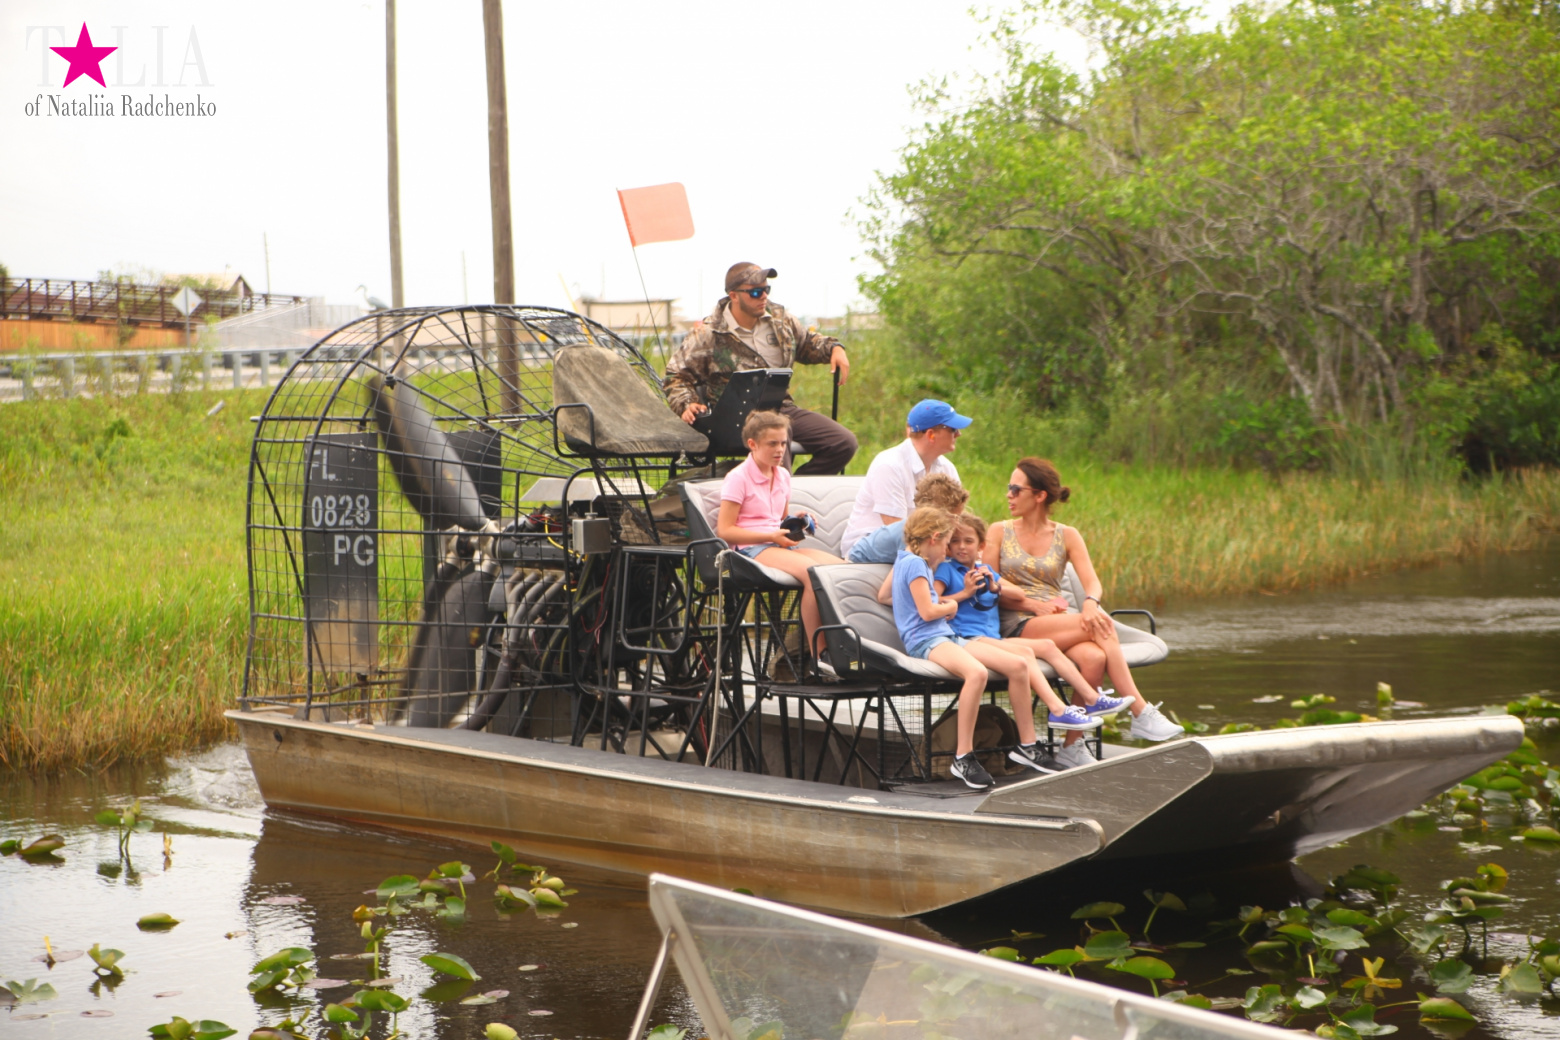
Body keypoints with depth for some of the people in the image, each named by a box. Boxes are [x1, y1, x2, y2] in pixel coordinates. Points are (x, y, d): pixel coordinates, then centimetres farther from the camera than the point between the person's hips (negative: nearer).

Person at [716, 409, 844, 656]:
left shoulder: (782, 476, 18)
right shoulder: (738, 478, -4)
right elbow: (725, 530, -10)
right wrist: (771, 536, -16)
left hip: (780, 545, 7)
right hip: (750, 549, -7)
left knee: (841, 567, -19)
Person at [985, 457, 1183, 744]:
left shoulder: (1066, 536, 14)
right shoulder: (999, 532, 9)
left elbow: (1093, 582, 2)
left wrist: (1090, 602, -22)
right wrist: (1034, 605, -11)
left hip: (1058, 622, 3)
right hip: (1018, 628, -3)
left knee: (1094, 657, -33)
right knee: (1101, 626, -27)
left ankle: (1072, 747, -28)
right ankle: (1141, 714, -26)